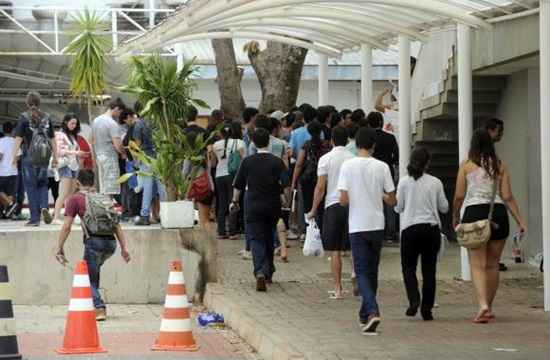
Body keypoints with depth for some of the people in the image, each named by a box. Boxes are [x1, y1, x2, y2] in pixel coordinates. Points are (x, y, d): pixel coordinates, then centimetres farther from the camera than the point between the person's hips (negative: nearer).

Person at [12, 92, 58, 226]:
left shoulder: (24, 117, -4)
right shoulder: (46, 117, 7)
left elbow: (18, 138, -9)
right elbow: (52, 139, 9)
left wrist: (14, 156, -7)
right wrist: (55, 157, 14)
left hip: (30, 156, -3)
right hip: (44, 157, 3)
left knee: (31, 185, 3)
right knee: (42, 183, 16)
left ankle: (35, 217, 1)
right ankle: (44, 207, -9)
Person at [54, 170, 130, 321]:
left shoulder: (75, 199, 10)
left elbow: (66, 226, 3)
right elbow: (117, 224, 19)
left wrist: (59, 248, 6)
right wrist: (124, 247, 19)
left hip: (94, 241, -5)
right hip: (111, 242, 5)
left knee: (89, 278, 4)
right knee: (94, 268, 30)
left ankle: (99, 308, -15)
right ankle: (93, 301, 27)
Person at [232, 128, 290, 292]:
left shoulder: (247, 161, -3)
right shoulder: (277, 162, -6)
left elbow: (238, 185, 5)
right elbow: (285, 185, -13)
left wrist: (235, 201, 19)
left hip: (253, 206, -1)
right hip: (273, 206, 1)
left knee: (256, 239, -4)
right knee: (268, 238, 19)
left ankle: (260, 272, -27)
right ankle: (268, 273, 29)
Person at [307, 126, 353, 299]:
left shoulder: (326, 159, -4)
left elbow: (320, 187, -6)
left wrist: (313, 210, 2)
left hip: (333, 205, -2)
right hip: (352, 205, 2)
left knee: (335, 251, 2)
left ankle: (338, 289, 0)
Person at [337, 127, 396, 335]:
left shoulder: (348, 166, -7)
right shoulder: (382, 167, -2)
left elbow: (343, 200, -10)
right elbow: (392, 201, 0)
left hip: (357, 226, -2)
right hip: (377, 225, 2)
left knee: (362, 271, -2)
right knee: (372, 271, 15)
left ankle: (372, 312, -23)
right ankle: (365, 314, 25)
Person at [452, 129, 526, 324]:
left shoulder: (466, 166, 2)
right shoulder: (500, 166, 8)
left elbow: (459, 196, 1)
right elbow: (507, 197, 2)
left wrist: (455, 217, 16)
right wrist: (520, 220, 4)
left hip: (474, 213, -2)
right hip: (498, 213, 3)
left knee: (478, 264, -5)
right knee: (492, 264, 13)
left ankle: (483, 305, -24)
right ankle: (488, 308, 20)